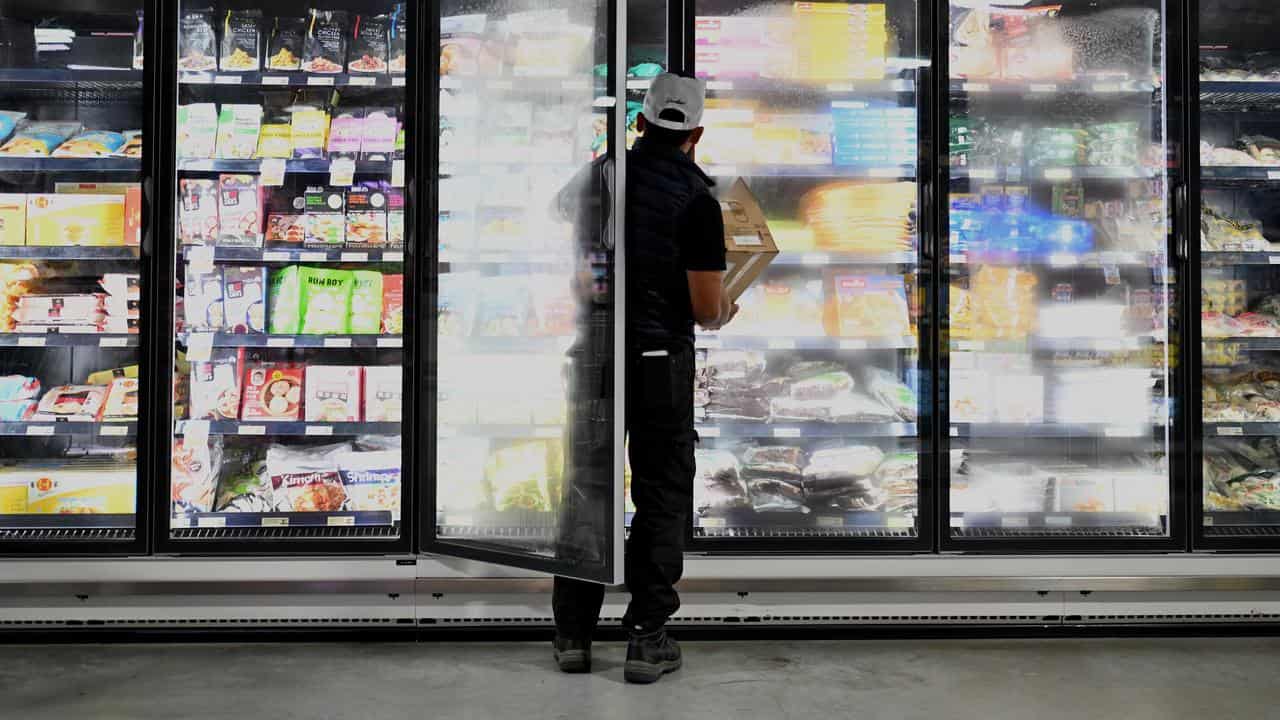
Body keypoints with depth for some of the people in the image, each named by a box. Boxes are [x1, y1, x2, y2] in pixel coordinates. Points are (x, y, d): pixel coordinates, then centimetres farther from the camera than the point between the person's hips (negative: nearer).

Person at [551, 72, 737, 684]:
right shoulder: (696, 197, -8)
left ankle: (573, 633, 18)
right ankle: (647, 639, 10)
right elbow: (707, 307, -11)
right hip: (659, 358, -3)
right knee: (662, 497, 7)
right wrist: (723, 312, 12)